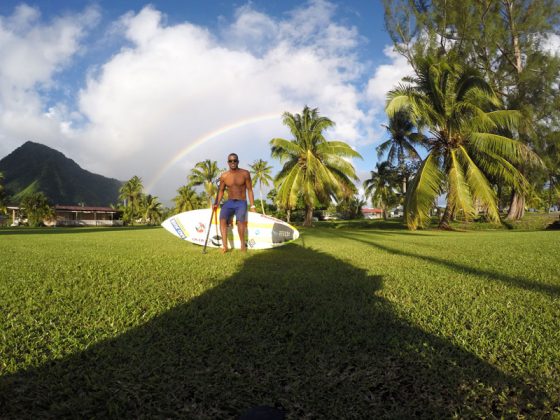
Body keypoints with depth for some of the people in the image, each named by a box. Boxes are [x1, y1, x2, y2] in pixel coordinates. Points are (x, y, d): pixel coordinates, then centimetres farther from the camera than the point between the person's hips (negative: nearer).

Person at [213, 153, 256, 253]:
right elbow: (221, 190, 13)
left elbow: (249, 190, -2)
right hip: (229, 202, 2)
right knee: (222, 219, -25)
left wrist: (252, 206, -7)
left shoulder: (245, 173, -2)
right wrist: (217, 203, -2)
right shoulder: (224, 176, 5)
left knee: (240, 220, -30)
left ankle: (243, 244, -14)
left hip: (241, 203, -2)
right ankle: (224, 245, -29)